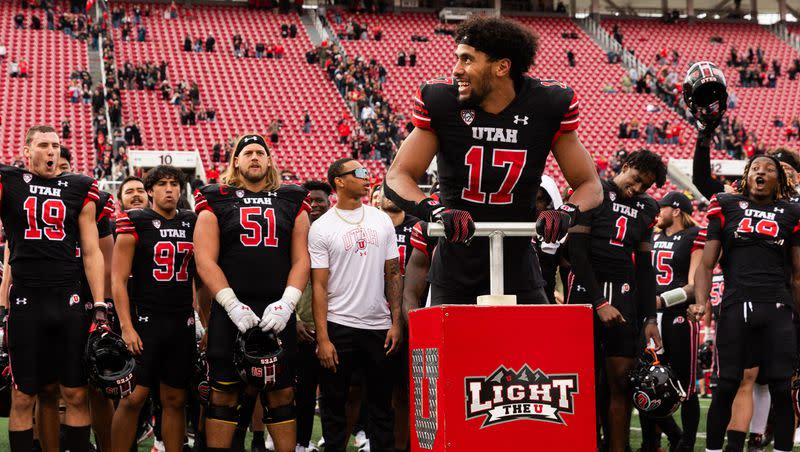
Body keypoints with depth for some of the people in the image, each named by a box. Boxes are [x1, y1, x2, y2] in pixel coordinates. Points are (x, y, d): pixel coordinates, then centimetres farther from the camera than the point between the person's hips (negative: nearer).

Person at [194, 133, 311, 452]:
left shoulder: (292, 202, 12)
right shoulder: (217, 201, 6)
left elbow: (301, 259, 7)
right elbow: (205, 259, -2)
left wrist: (287, 303, -8)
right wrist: (233, 305, -12)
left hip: (278, 314, 2)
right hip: (231, 313, -2)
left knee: (282, 394, 4)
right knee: (225, 393, 1)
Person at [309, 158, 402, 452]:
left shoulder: (382, 221, 8)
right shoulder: (322, 228, -3)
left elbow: (393, 274, 9)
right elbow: (319, 286, -5)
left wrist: (396, 322, 1)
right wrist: (322, 339, -11)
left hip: (379, 327, 3)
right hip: (339, 327, -3)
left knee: (382, 404, 9)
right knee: (334, 404, 4)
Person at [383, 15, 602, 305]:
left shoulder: (548, 105, -8)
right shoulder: (440, 101, -10)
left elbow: (591, 185, -2)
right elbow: (398, 176, -9)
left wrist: (567, 212, -25)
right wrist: (437, 211, -29)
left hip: (519, 273, 0)